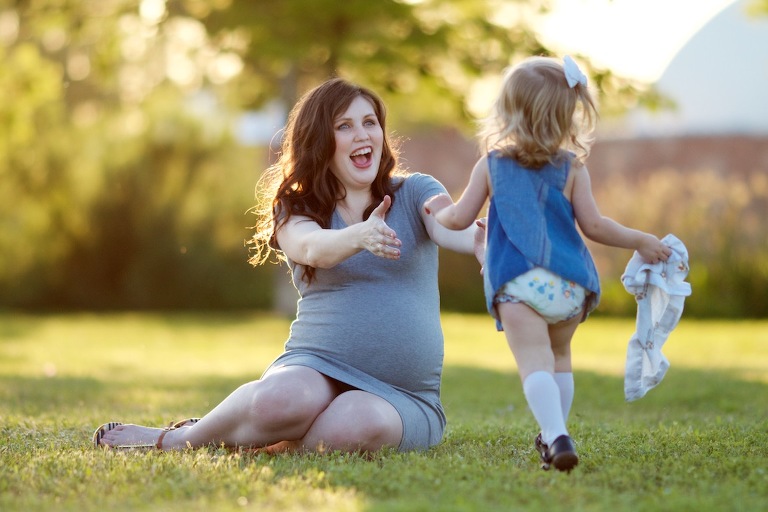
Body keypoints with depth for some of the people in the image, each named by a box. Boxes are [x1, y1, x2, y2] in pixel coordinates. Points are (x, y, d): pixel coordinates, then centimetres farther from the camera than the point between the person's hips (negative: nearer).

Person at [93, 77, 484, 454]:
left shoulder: (414, 194, 5)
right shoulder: (297, 209, 5)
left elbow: (453, 229, -17)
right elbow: (312, 249, -19)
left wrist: (481, 239, -42)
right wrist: (359, 237, -42)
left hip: (404, 396, 0)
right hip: (317, 369, 0)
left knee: (357, 423, -36)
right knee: (279, 399, -37)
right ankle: (179, 436, -9)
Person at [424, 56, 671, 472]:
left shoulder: (491, 165, 7)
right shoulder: (571, 167, 4)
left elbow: (460, 219, 10)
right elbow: (594, 226, 2)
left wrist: (440, 209, 32)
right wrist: (640, 241, 15)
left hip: (518, 286, -2)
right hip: (569, 285, 2)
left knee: (534, 362, -11)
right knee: (560, 357, 23)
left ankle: (556, 436, -32)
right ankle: (553, 436, 25)